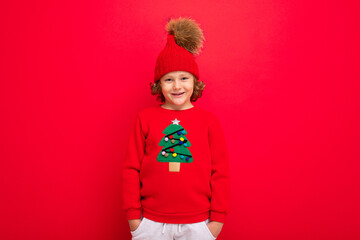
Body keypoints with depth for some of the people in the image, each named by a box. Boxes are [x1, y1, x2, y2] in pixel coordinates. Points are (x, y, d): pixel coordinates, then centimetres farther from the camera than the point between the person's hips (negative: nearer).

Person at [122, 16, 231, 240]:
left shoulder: (209, 120, -2)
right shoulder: (145, 118, -1)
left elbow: (221, 173, 0)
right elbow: (131, 169, 2)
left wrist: (217, 219, 0)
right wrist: (133, 215, 2)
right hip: (151, 222, 0)